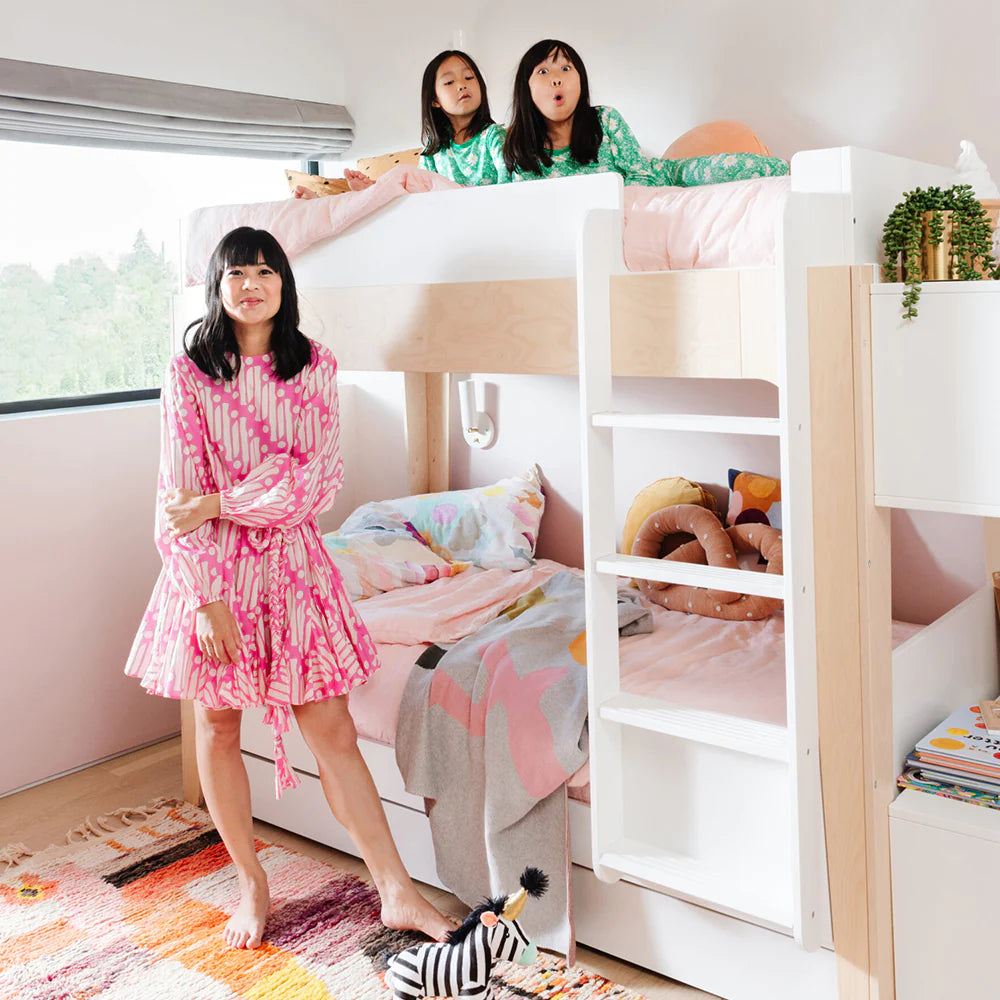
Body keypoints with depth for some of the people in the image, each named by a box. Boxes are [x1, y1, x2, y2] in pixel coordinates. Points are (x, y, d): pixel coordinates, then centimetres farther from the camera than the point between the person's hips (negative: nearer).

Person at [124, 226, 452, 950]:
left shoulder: (316, 367, 1)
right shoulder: (189, 373, -3)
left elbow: (313, 482, -7)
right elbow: (177, 497, -8)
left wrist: (216, 504, -14)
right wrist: (208, 596, -14)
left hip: (292, 560, 1)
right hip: (213, 567, 0)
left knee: (332, 729, 2)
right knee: (219, 728, 9)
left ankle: (398, 893, 10)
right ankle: (253, 886, 27)